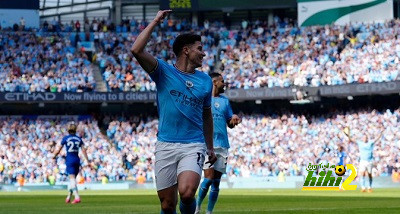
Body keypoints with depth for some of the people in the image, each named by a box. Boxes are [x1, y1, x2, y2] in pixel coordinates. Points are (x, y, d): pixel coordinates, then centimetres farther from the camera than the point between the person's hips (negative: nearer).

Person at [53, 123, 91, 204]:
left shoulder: (65, 138, -2)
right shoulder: (79, 139, 7)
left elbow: (58, 150, 1)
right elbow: (83, 150, 2)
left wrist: (54, 156, 19)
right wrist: (88, 161, 4)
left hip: (69, 159, -4)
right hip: (77, 159, 4)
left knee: (72, 179, -11)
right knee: (72, 179, 16)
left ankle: (77, 197, -24)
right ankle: (68, 197, 24)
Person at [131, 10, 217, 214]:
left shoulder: (205, 80, 12)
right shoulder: (164, 72, 2)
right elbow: (136, 50, -13)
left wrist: (210, 148, 25)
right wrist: (155, 22, -7)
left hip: (194, 146, 1)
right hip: (166, 145, -1)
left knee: (186, 193, -24)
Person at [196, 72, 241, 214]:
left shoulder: (225, 101, 18)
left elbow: (230, 124, 19)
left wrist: (234, 120, -4)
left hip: (222, 145, 5)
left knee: (216, 182, 2)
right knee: (209, 178, -16)